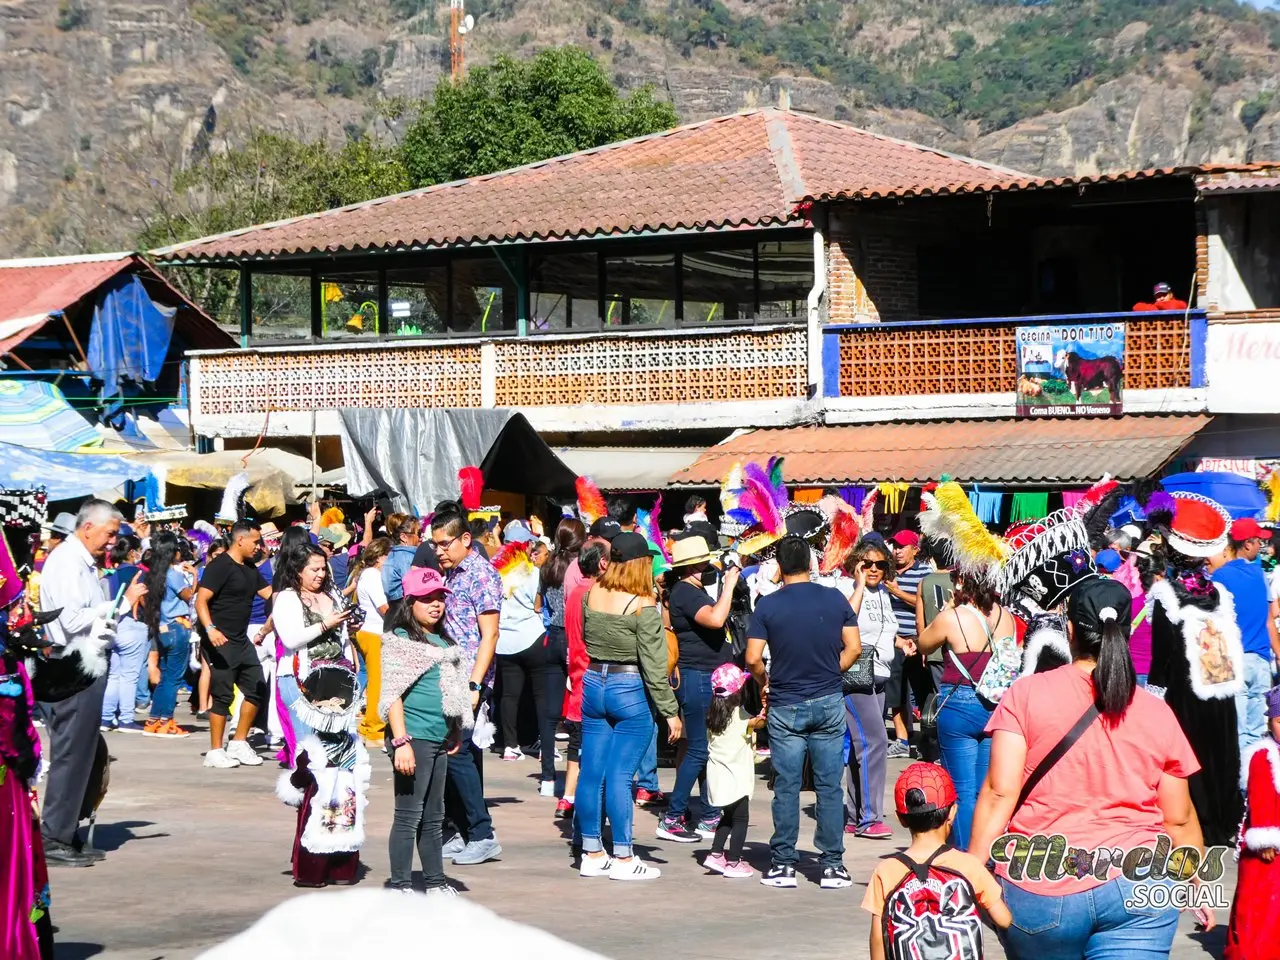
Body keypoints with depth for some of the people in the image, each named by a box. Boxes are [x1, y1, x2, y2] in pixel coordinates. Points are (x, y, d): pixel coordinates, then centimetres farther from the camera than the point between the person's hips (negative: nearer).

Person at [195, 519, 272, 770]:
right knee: (223, 695, -5)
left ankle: (239, 744, 20)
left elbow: (270, 593, 17)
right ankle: (215, 751, 3)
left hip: (242, 641, 9)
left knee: (257, 689, 9)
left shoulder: (250, 569, 14)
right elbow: (201, 601, -19)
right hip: (220, 642, -9)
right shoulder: (220, 566, -13)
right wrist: (209, 629, -33)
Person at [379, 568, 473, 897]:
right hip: (414, 737, -8)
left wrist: (457, 732, 19)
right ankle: (401, 886, -2)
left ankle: (435, 882, 21)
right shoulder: (400, 640, -7)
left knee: (433, 817, 14)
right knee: (409, 815, -5)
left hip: (440, 738, 8)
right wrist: (401, 742, -19)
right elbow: (392, 695, -13)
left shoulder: (444, 642, 17)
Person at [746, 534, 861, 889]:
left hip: (785, 707, -1)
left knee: (786, 787, 5)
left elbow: (753, 658, -10)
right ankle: (833, 865, 6)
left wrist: (765, 683, 9)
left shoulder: (768, 605, -7)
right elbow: (853, 648, 1)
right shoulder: (835, 598, -1)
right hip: (829, 703, 1)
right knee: (829, 787, 5)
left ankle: (784, 864, 7)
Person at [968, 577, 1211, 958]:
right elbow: (1178, 819, 8)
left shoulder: (1026, 695, -3)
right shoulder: (1157, 713, 3)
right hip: (1139, 891, 1)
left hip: (1041, 892, 0)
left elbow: (1000, 794, -9)